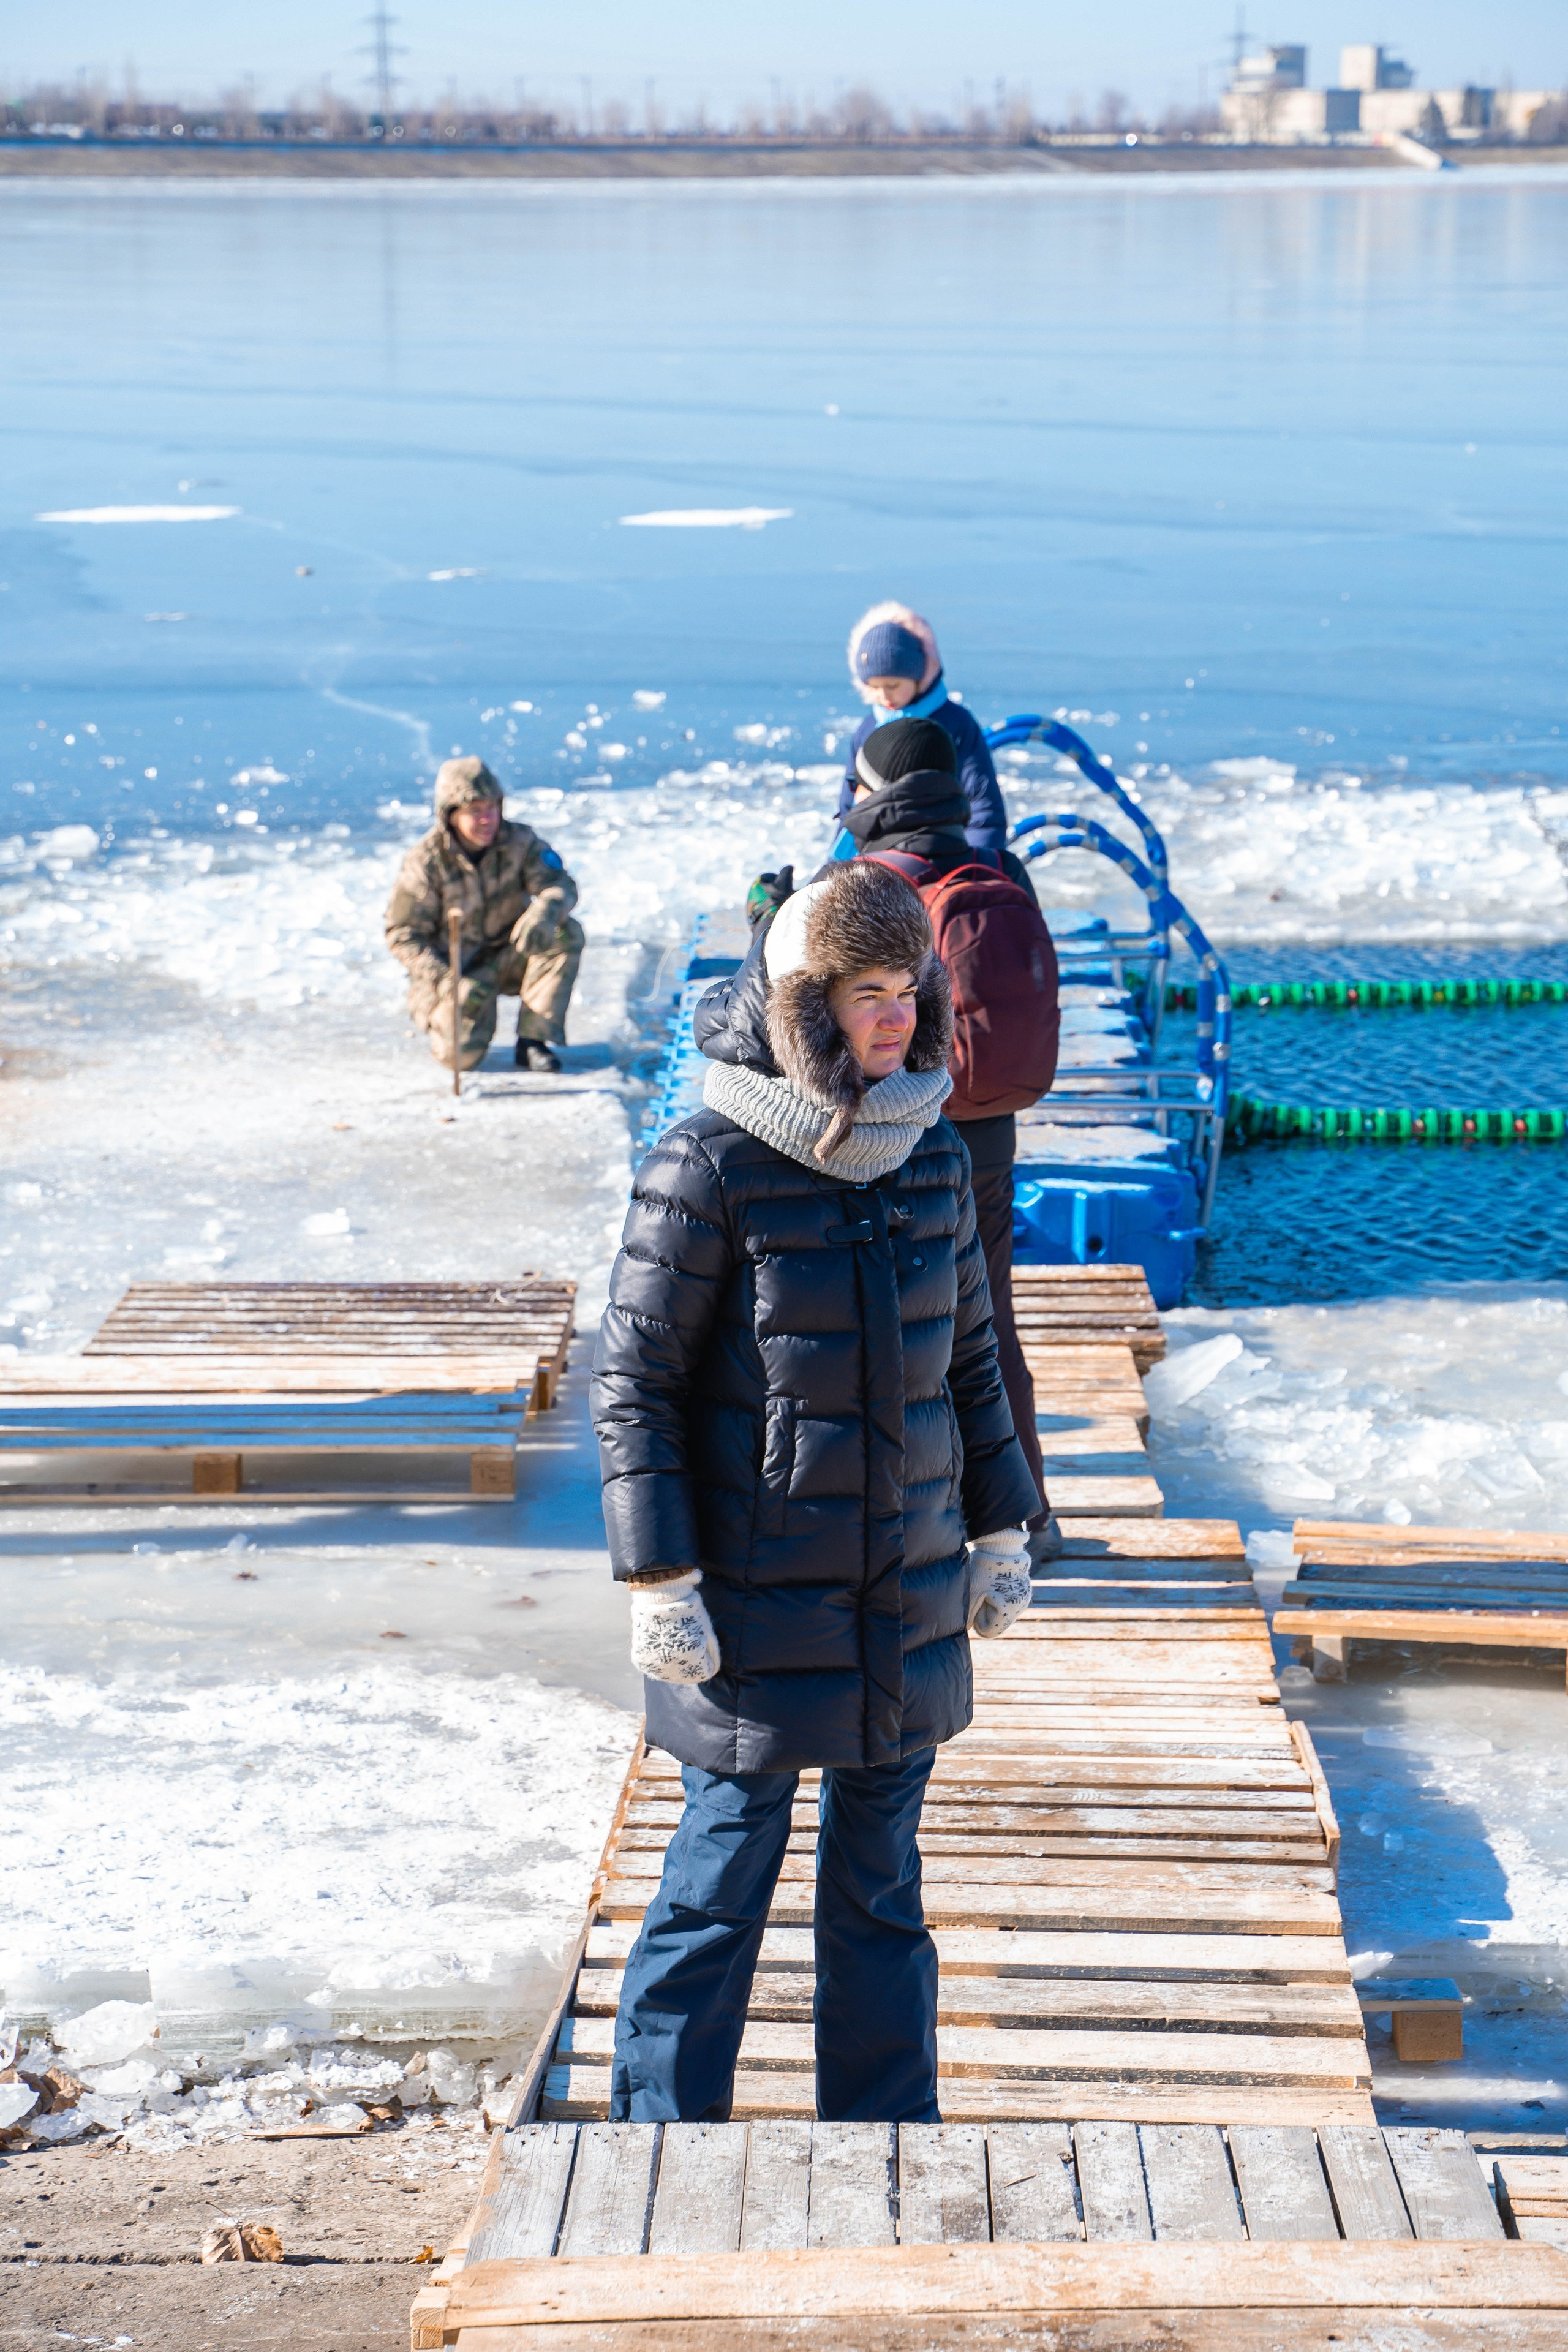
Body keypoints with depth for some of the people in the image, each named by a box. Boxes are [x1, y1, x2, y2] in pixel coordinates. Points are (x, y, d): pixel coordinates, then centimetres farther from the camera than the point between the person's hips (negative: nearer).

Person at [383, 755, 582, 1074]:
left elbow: (560, 884, -17)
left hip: (506, 956, 3)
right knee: (463, 1054, -25)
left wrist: (544, 914, -42)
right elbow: (403, 934, -14)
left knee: (567, 933, -25)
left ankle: (534, 1039, -18)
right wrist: (446, 982, -27)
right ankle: (442, 1015, 15)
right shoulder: (426, 862, -17)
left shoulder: (519, 841, -11)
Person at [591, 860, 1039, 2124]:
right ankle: (665, 2130, 19)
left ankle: (888, 2130, 27)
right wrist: (660, 1582, -14)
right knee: (723, 1881, 4)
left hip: (905, 1600, 5)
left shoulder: (933, 1157, 3)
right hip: (753, 1606, -5)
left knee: (882, 1881, 15)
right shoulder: (707, 1169, -14)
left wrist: (1000, 1531, 14)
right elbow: (633, 1387, -11)